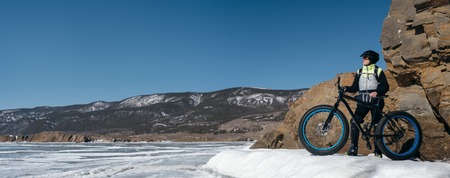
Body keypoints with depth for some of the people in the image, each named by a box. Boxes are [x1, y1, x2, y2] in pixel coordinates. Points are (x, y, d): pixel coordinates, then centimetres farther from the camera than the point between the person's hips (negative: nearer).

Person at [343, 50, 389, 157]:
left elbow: (385, 87, -3)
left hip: (375, 101, -3)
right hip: (363, 101, 3)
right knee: (355, 122, -13)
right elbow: (355, 87, 13)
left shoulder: (378, 71, 4)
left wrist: (377, 92, -22)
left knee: (377, 124, -2)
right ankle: (353, 148, -12)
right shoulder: (359, 72, 16)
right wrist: (346, 88, -7)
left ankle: (378, 150, 6)